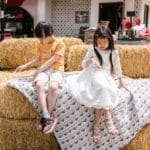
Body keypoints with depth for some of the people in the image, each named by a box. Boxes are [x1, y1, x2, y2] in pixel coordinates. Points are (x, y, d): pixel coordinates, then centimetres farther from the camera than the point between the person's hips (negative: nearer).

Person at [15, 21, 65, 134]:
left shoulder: (60, 44, -6)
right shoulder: (40, 45, 12)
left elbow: (52, 61, -13)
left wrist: (38, 71, -16)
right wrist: (25, 65, 11)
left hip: (56, 70, -4)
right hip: (44, 70, 4)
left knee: (53, 86, -39)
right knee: (39, 84, -34)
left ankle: (47, 116, -23)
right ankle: (47, 117, -37)